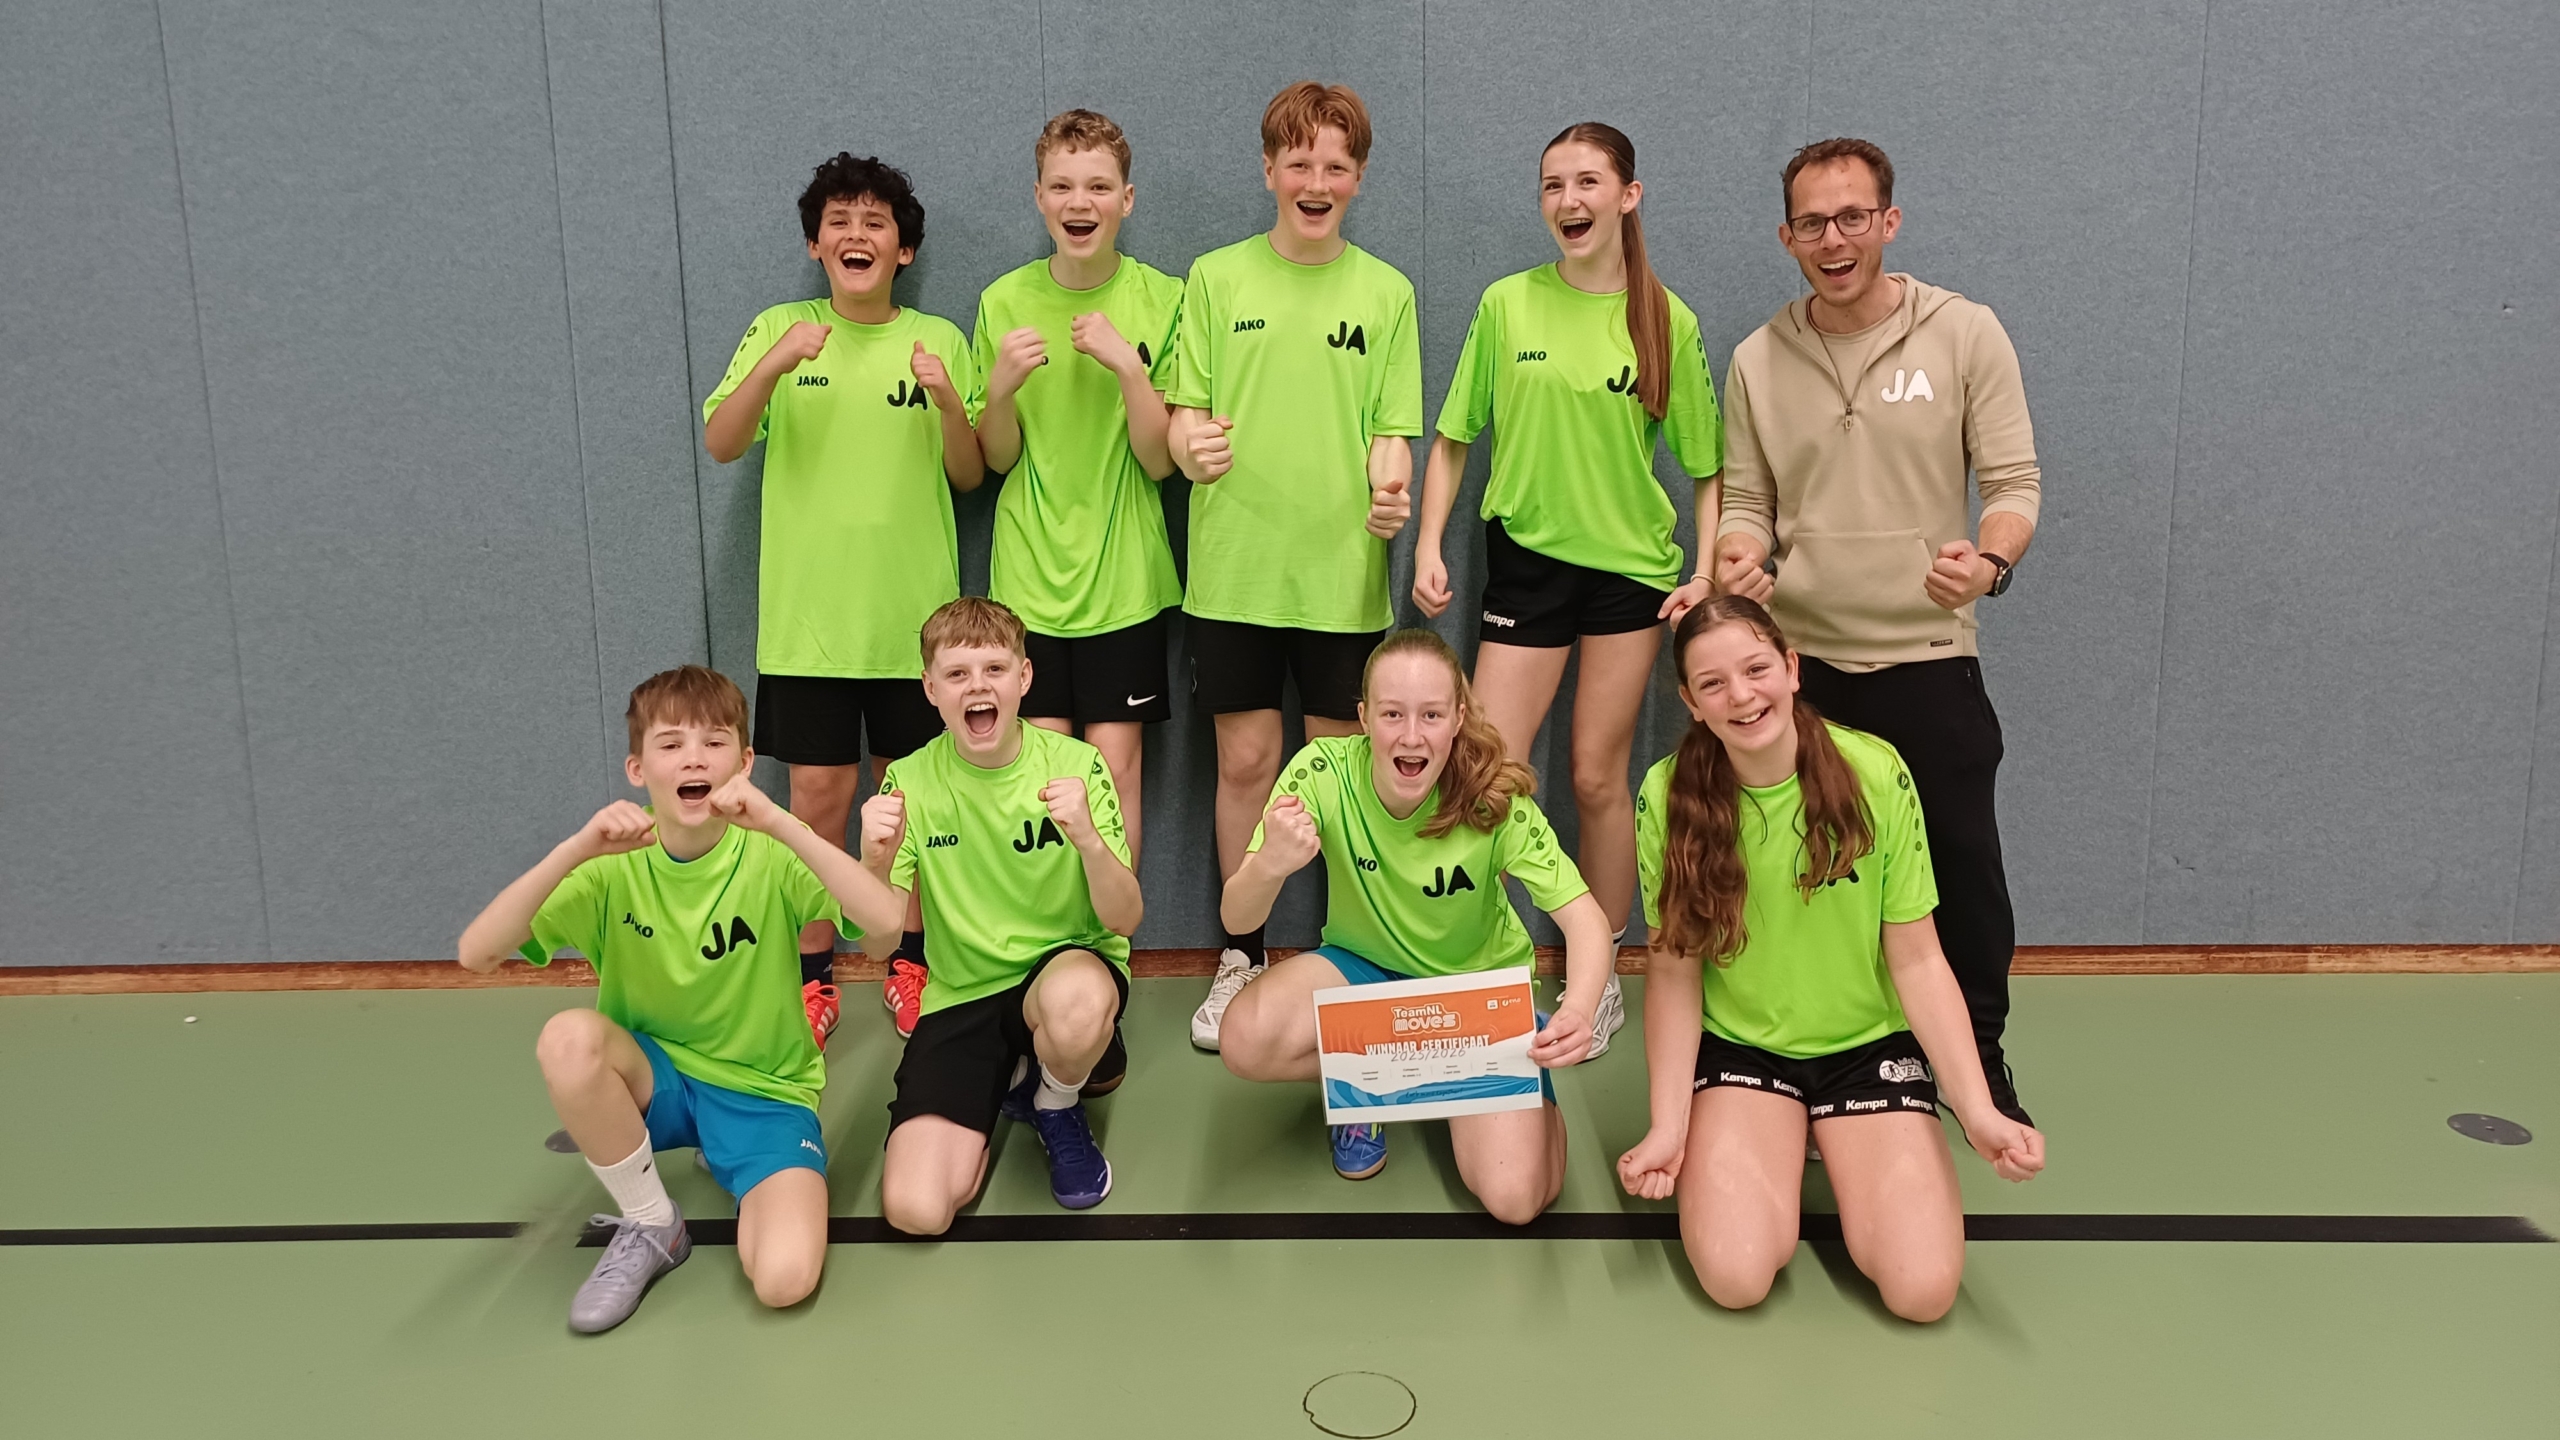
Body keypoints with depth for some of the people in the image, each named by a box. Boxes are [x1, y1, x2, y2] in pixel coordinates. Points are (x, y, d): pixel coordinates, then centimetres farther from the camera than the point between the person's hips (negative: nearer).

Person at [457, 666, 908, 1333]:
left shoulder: (768, 855, -14)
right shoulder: (612, 867, -8)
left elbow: (889, 922, -31)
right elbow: (476, 953, -20)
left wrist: (779, 823, -38)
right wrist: (574, 851, -33)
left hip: (765, 1091, -3)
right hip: (653, 1077, 3)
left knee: (784, 1277, -27)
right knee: (568, 1038, -31)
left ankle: (732, 1168, 8)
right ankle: (650, 1224, -5)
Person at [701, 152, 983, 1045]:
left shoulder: (939, 341, 4)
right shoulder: (778, 331, 4)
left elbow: (969, 476, 4)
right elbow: (720, 445, -7)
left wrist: (949, 402, -16)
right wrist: (772, 367, -24)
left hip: (915, 612, 1)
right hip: (808, 613, 0)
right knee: (819, 791, 2)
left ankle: (911, 962, 25)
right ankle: (813, 973, 17)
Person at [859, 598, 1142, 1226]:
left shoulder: (1075, 765, -9)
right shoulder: (910, 782, -5)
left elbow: (1124, 920, -13)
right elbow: (881, 944, -8)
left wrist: (1088, 839, -33)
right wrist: (874, 863, -29)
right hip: (961, 997, 2)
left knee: (1078, 1004, -40)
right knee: (915, 1209, -17)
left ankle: (1057, 1107, -1)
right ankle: (1004, 1080, 16)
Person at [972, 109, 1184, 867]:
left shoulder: (1160, 300, -3)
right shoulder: (1004, 301, 1)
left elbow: (1160, 460, -6)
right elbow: (998, 458, 4)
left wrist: (1129, 366, -20)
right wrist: (1001, 387, -15)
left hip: (1124, 577, -1)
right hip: (1030, 576, 1)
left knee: (1115, 772, 2)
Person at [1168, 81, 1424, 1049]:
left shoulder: (1385, 292, 7)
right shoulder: (1217, 277, 6)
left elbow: (1391, 431, 4)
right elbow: (1185, 408, 6)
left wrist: (1389, 490, -16)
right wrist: (1190, 446, -17)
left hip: (1343, 570, 0)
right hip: (1234, 567, 0)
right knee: (1246, 759, 5)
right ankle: (1240, 958, 20)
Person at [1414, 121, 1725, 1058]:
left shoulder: (1668, 322, 0)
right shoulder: (1507, 304, 0)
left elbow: (1707, 465, 3)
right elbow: (1452, 438, 5)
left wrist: (1711, 570, -8)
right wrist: (1429, 545, -5)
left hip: (1630, 565, 0)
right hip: (1525, 557, 1)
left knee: (1598, 777, 6)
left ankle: (1599, 977, 22)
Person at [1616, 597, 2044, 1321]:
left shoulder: (1876, 773, -15)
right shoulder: (1669, 796, -13)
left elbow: (1916, 961, -9)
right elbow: (1672, 972, -8)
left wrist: (1977, 1109, -18)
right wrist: (1670, 1126, -16)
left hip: (1869, 1045, 0)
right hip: (1739, 1047, 0)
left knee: (1922, 1287, -16)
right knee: (1735, 1275, -21)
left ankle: (1840, 1155, 16)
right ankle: (1774, 1154, 14)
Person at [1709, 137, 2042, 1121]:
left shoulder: (1964, 335, -2)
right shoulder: (1757, 361, 5)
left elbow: (2013, 478, -4)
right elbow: (1746, 504, 10)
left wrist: (1991, 560, -25)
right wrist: (1736, 559, -13)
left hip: (1927, 656, -1)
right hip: (1798, 661, 2)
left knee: (1963, 873, 5)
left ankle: (1980, 1058, 27)